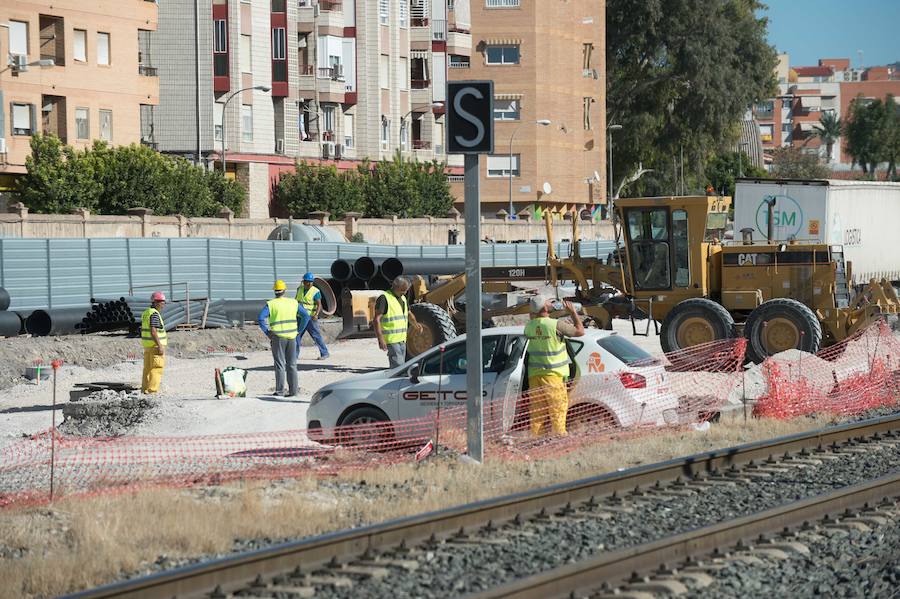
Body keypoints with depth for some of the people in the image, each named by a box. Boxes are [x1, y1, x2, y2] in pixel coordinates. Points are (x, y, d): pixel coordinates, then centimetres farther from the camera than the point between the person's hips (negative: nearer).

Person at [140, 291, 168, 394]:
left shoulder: (145, 313, 14)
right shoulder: (154, 314, -16)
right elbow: (153, 331, -23)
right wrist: (160, 346, -24)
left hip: (147, 346, 9)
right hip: (155, 345, -9)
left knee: (147, 368, 14)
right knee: (156, 369, -7)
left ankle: (144, 390, 18)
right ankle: (152, 390, -11)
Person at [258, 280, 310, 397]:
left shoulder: (271, 304, -5)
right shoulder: (293, 302, 5)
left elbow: (261, 319, -15)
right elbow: (306, 316, 4)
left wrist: (267, 332, -7)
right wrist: (298, 330, 8)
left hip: (277, 337, -3)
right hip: (291, 336, 3)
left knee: (280, 365, 2)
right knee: (292, 364, 9)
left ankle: (279, 390, 2)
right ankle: (293, 390, 8)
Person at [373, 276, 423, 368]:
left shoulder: (403, 298, 15)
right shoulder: (384, 298, -12)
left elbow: (409, 314, 30)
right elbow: (377, 319, -16)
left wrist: (415, 324, 8)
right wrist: (380, 339, -24)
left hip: (402, 339, 9)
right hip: (391, 340, -9)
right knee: (397, 365, -17)